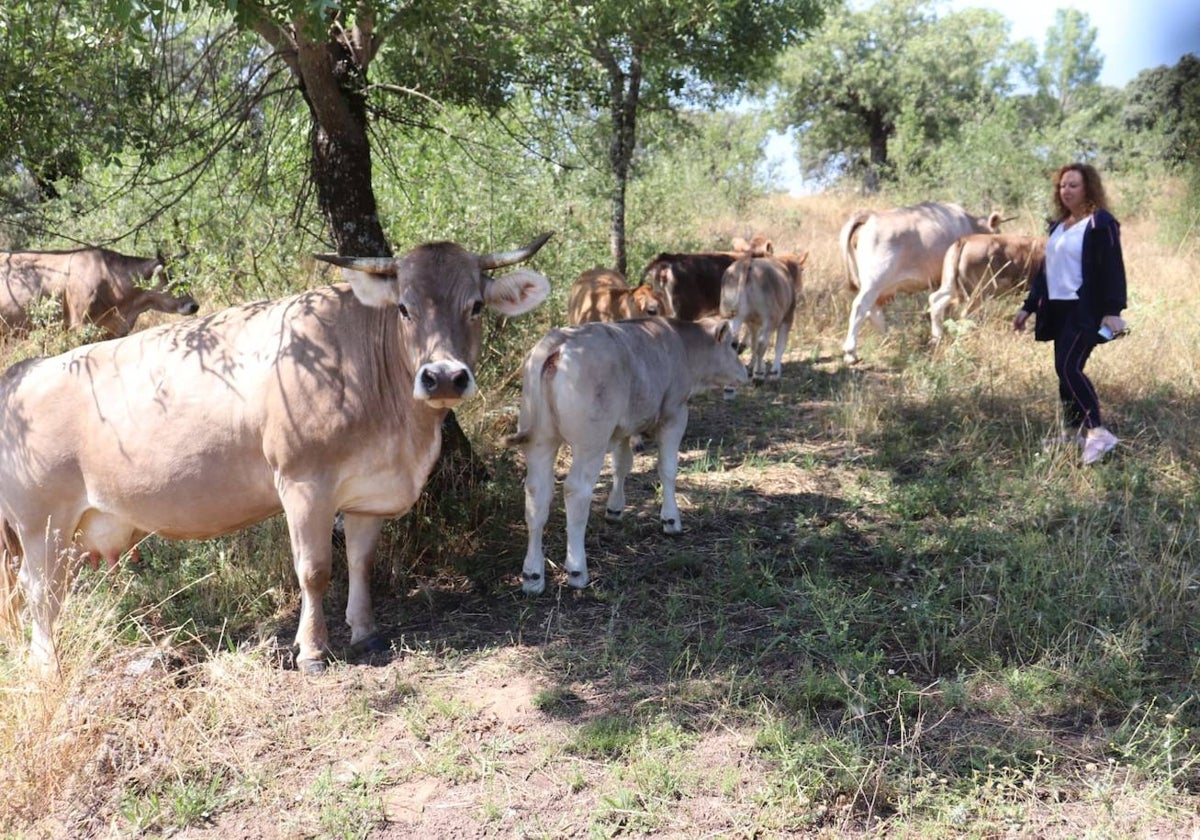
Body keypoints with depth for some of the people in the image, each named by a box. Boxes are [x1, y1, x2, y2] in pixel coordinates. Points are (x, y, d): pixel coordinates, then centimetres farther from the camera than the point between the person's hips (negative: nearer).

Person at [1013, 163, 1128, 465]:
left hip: (1085, 310, -8)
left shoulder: (1100, 223, -8)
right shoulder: (1058, 225, 16)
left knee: (1068, 367, -18)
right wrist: (1028, 307, 20)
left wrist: (1113, 310, -22)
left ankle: (1098, 432, -15)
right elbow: (1046, 269, 21)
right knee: (1066, 370, 9)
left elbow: (1113, 269, -14)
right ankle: (1077, 431, 17)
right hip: (1058, 309, 9)